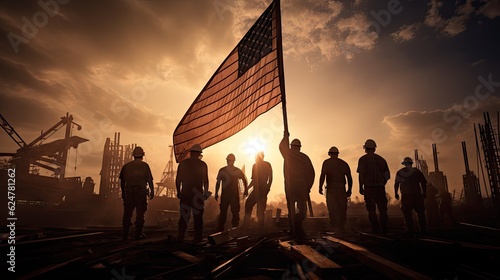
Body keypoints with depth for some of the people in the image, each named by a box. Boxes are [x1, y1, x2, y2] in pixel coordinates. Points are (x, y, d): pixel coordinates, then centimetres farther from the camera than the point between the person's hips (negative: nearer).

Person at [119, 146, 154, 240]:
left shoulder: (127, 165, 9)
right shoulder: (144, 165, 0)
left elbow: (122, 180, 12)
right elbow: (149, 179, -3)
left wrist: (123, 192, 22)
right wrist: (152, 191, 4)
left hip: (129, 191, 3)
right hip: (141, 191, -3)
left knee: (127, 213, 9)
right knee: (140, 213, 3)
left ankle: (125, 234, 12)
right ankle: (138, 234, 4)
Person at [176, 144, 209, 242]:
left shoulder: (183, 163, 3)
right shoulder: (202, 164, -2)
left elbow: (178, 179, 4)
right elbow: (205, 180, -1)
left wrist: (178, 191, 12)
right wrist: (206, 192, 8)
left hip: (185, 193, 2)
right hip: (197, 193, -2)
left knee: (184, 216, 9)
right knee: (198, 216, 5)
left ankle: (181, 237, 8)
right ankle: (198, 237, 6)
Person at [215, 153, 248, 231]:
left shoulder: (237, 171, 0)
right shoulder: (222, 170, 0)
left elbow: (244, 180, 13)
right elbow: (218, 182, 7)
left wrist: (246, 190, 6)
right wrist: (216, 194, 6)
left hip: (235, 195, 0)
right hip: (224, 195, 0)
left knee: (235, 212, 2)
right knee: (223, 212, 4)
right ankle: (220, 229, 14)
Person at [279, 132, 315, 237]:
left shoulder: (288, 154, 3)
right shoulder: (304, 157, 6)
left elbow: (281, 146, 26)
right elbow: (311, 172, 4)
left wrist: (285, 137, 39)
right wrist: (308, 186, 10)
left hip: (289, 184, 0)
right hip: (302, 185, 0)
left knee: (291, 207, 5)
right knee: (302, 207, 9)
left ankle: (294, 230, 4)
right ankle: (298, 222, -10)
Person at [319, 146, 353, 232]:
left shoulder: (327, 162, 5)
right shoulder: (344, 163, 14)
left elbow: (323, 175, -8)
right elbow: (349, 178, 10)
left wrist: (320, 187, -8)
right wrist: (349, 190, 15)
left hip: (331, 187, -2)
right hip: (341, 187, 3)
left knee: (331, 207, -1)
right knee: (342, 207, 9)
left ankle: (333, 225, -12)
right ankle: (341, 227, 10)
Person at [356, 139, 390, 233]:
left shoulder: (363, 159, -3)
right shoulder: (381, 159, 11)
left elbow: (361, 174, -10)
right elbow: (387, 174, 10)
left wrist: (361, 187, -5)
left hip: (369, 187, -4)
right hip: (380, 187, 4)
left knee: (371, 209, 1)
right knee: (382, 209, 11)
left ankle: (376, 229, 0)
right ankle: (384, 229, 11)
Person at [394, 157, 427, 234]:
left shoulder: (399, 172, 9)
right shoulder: (417, 171, 8)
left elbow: (396, 184, 6)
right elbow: (423, 183, 5)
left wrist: (396, 193, 13)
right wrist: (424, 193, 13)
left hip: (405, 195, -1)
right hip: (417, 195, 1)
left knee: (407, 213, 0)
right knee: (420, 212, 8)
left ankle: (410, 229, -4)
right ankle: (423, 229, 7)